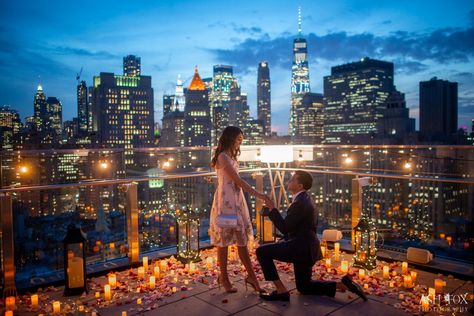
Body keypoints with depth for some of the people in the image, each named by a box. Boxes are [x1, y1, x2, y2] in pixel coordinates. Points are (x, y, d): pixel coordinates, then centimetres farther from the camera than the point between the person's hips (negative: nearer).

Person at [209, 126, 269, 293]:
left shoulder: (232, 157, 15)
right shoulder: (222, 157, -12)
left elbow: (236, 182, 12)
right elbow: (238, 180, -17)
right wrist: (258, 194, -16)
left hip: (237, 200, 8)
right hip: (226, 201, -8)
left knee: (242, 239, 10)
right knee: (224, 241, 3)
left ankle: (251, 276, 16)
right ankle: (224, 278, 15)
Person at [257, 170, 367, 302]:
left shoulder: (300, 203, -21)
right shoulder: (304, 198, 11)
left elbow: (284, 228, -22)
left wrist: (272, 209, -15)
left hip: (301, 247, -10)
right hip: (305, 247, 10)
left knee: (262, 251, -9)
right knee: (304, 287, 21)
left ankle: (281, 290, -6)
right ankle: (343, 284, 14)